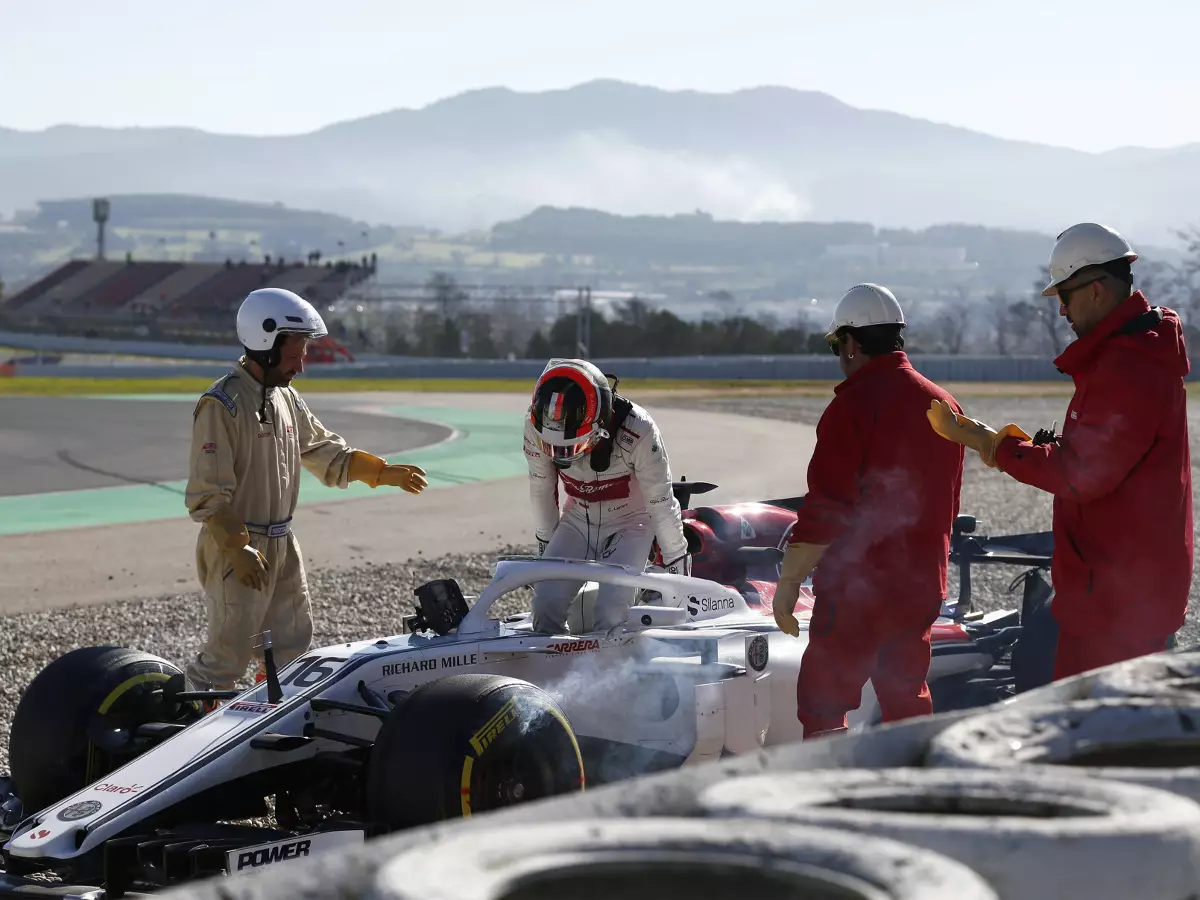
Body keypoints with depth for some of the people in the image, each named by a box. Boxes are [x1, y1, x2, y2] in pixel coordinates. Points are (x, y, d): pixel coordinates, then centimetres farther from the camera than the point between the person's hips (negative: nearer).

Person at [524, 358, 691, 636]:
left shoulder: (637, 431, -32)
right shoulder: (536, 426, -21)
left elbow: (661, 501, -18)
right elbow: (541, 489, -1)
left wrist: (676, 560, -7)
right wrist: (545, 543, 12)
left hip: (629, 525, -3)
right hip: (577, 521, 3)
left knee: (611, 613, -23)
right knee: (546, 603, -14)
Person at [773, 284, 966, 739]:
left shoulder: (855, 405, -14)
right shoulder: (944, 405, 10)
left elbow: (825, 508, -18)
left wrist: (787, 582, -12)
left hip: (858, 586, -7)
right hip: (923, 588, 7)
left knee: (821, 706, -2)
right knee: (907, 702, 16)